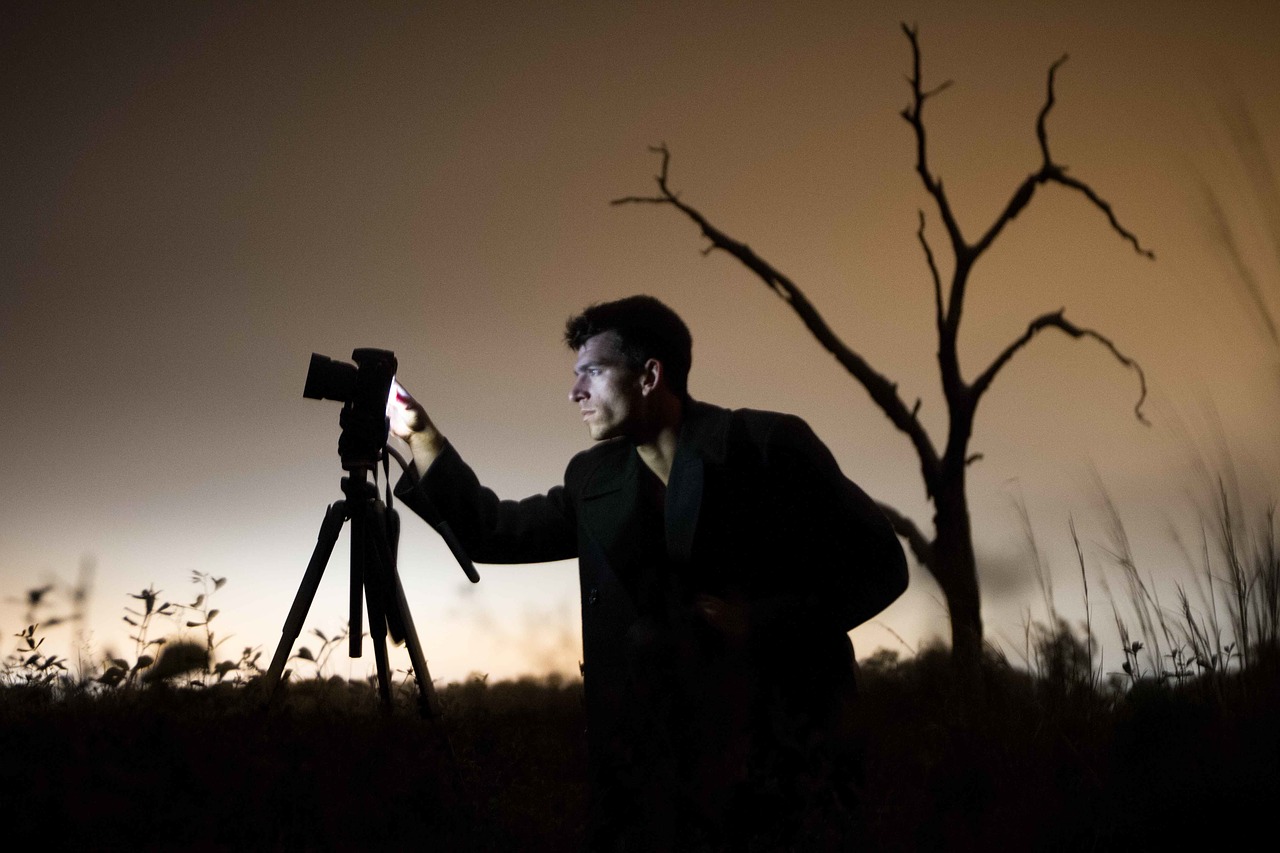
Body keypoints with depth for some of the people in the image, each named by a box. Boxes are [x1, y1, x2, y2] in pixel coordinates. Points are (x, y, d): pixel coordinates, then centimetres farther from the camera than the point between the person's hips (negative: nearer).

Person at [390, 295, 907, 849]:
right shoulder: (595, 481, 10)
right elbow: (493, 531, 16)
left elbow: (878, 565, -6)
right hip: (650, 754, 5)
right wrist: (420, 436, 10)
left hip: (781, 750, -4)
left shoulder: (768, 444, -7)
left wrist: (762, 620, -17)